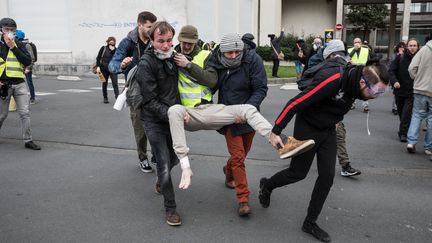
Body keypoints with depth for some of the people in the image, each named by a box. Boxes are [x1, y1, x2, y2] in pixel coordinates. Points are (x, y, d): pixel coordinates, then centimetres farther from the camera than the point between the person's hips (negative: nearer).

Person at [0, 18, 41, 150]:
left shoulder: (19, 45, 6)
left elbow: (28, 61, -6)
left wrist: (14, 48, -12)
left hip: (20, 84, 1)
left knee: (25, 113, -2)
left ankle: (28, 140, 5)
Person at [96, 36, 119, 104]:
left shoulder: (115, 49, 7)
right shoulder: (103, 48, 5)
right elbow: (98, 58, 4)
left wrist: (113, 50, -13)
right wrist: (98, 66, -5)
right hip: (104, 69, 0)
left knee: (115, 83, -10)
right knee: (104, 84, 8)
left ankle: (117, 97, -13)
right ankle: (105, 98, 18)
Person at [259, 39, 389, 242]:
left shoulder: (355, 81, -7)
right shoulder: (332, 79, -32)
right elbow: (296, 103, -29)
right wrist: (276, 131, -25)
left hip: (328, 131, 7)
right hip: (308, 128, -7)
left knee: (327, 176, 4)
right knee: (298, 173, 5)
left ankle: (310, 223, 19)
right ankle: (267, 185, 36)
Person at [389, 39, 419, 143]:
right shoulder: (400, 58, -1)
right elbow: (391, 70, -5)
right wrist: (394, 81, -20)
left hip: (412, 92, -2)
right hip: (399, 89, 2)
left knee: (407, 112, -11)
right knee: (400, 112, 15)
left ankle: (403, 133, -5)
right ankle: (403, 132, 34)